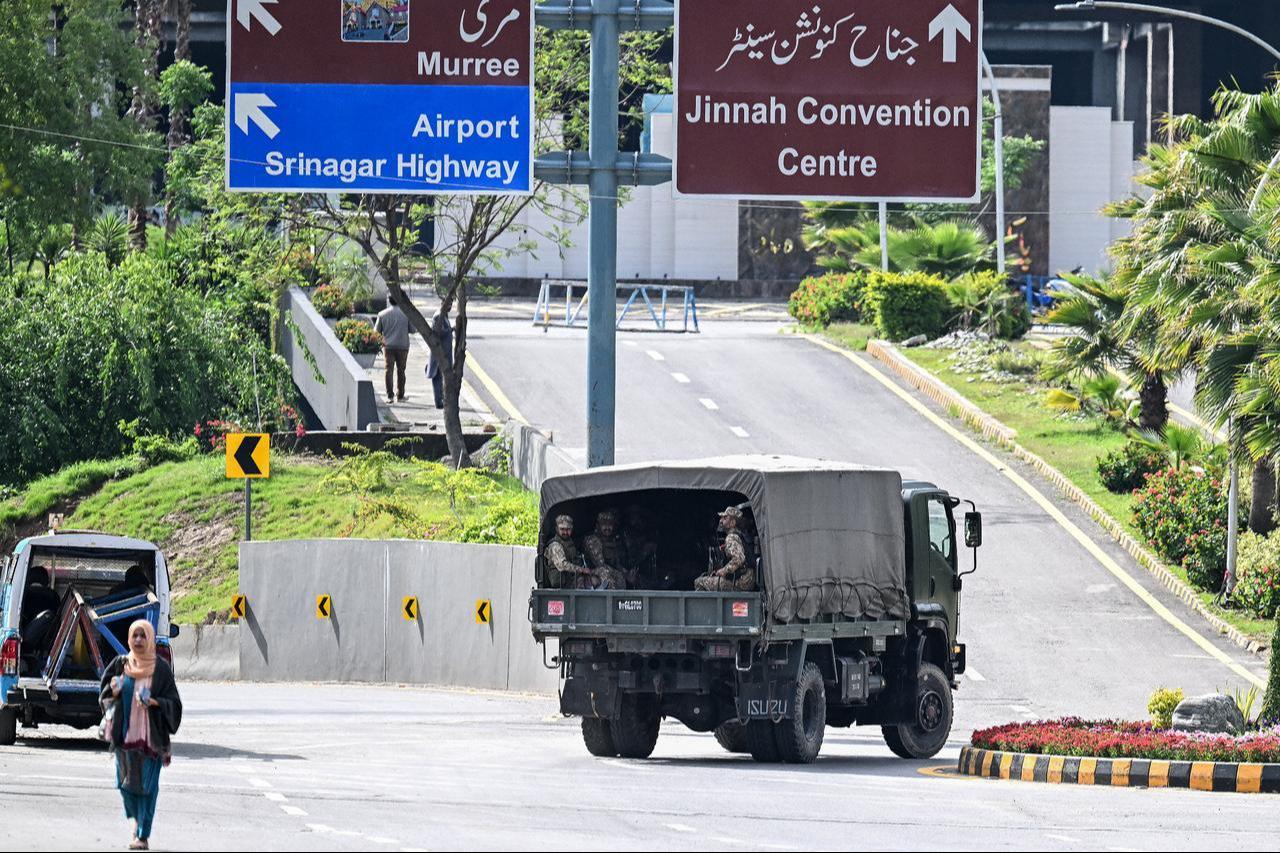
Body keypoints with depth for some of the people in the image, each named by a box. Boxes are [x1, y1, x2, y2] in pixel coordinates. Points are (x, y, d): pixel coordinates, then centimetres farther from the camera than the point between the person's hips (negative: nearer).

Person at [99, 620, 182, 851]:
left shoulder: (161, 668, 0)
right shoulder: (121, 664, 7)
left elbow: (173, 702, 0)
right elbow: (104, 694, 13)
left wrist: (154, 702, -19)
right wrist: (114, 690, -9)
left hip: (150, 734, -3)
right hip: (125, 733, 3)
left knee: (147, 785, -6)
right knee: (126, 781, 5)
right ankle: (137, 819, 34)